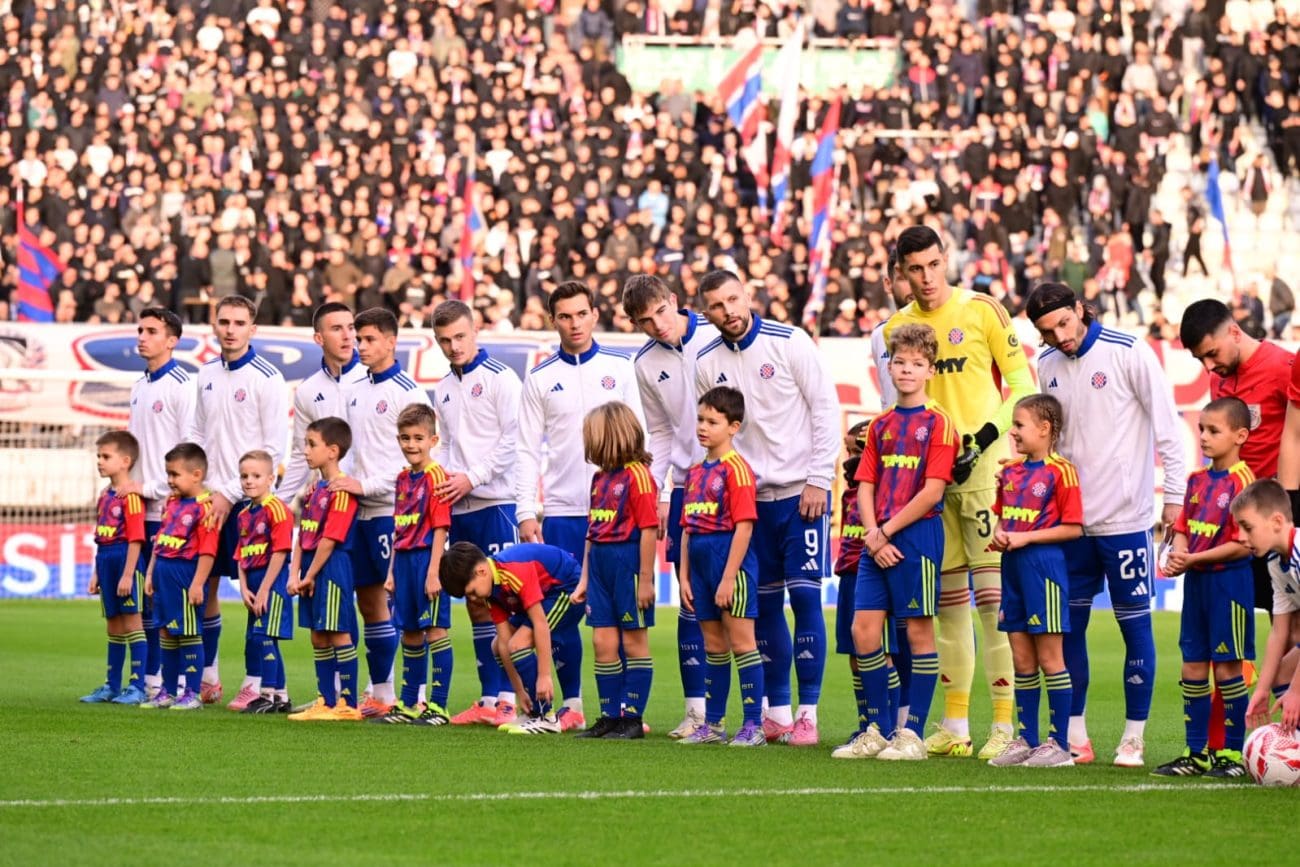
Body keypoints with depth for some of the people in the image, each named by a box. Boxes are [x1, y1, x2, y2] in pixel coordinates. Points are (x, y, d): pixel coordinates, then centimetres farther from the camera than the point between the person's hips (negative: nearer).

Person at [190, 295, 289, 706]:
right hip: (209, 498, 6)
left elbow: (273, 449, -10)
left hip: (247, 498, -6)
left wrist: (230, 494, -13)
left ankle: (254, 683, 0)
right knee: (204, 586, 7)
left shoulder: (267, 379, -8)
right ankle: (208, 677, 16)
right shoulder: (207, 375, 11)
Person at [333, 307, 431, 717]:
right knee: (368, 599, 8)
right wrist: (344, 481, 8)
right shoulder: (357, 391, 15)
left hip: (392, 508, -8)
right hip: (361, 510, 8)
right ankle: (381, 692, 13)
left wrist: (366, 486, -15)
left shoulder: (407, 391, -7)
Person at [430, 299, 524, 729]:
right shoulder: (443, 390, 17)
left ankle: (510, 698, -10)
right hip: (458, 508, 7)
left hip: (495, 502, -7)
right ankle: (488, 698, 10)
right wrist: (440, 475, 6)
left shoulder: (499, 378, -5)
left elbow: (512, 440, -10)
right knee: (476, 604, 7)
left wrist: (472, 478, -13)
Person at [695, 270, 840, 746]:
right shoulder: (706, 364, 4)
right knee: (764, 604, 6)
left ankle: (808, 712, -6)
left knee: (804, 596, -8)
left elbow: (826, 409, -6)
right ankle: (776, 712, 14)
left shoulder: (789, 343, -7)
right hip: (750, 497, 4)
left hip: (801, 492, -4)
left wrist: (818, 480, -10)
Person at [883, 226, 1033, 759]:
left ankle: (1005, 725, -10)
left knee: (992, 595, -10)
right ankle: (955, 727, 14)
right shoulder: (897, 328, 9)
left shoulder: (981, 311, -4)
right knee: (948, 599, 9)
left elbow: (1022, 385, -3)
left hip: (982, 463, -5)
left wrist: (984, 437, -12)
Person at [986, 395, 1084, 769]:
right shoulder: (1010, 472, 12)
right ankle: (1026, 740, 15)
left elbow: (1073, 528, -12)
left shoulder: (1060, 471, -10)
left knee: (1049, 657, -4)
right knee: (1022, 659, 10)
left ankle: (1059, 743, 1)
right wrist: (999, 533, 1)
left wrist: (1025, 538, -15)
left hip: (1044, 564, -7)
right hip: (1013, 567, 7)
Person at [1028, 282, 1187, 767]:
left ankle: (1133, 738, 6)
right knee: (1068, 627, 6)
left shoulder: (1128, 353, -9)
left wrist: (1174, 494, -8)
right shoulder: (1047, 366, 6)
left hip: (1125, 517, -5)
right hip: (1070, 518, 5)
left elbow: (1167, 425, -8)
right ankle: (1074, 735, 14)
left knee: (1136, 626, 0)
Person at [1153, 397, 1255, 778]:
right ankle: (1197, 753, 16)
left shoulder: (1241, 480, -13)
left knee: (1227, 666, -2)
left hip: (1229, 579, -8)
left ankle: (1232, 753, 6)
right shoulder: (1198, 479, 10)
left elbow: (1243, 544, -17)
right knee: (1193, 665, 9)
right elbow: (1183, 528, 15)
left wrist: (1194, 559, -17)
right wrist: (1177, 555, -6)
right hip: (1196, 582, 8)